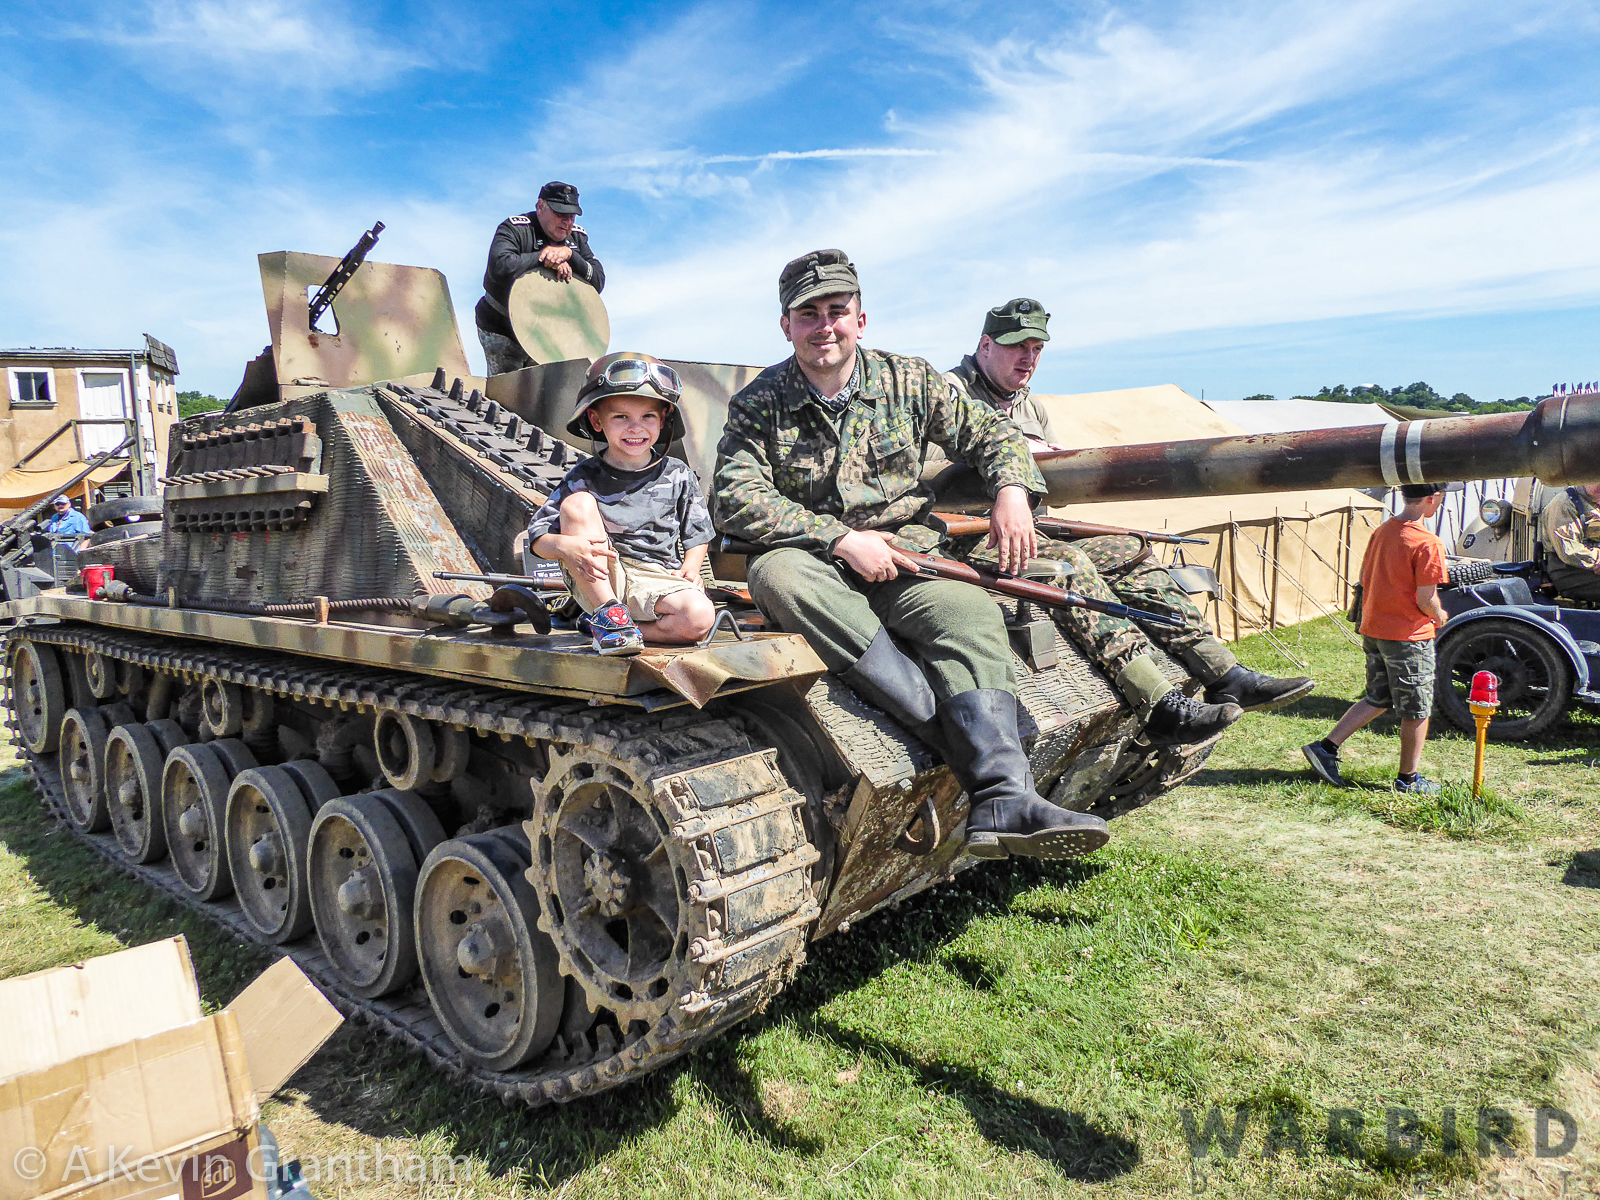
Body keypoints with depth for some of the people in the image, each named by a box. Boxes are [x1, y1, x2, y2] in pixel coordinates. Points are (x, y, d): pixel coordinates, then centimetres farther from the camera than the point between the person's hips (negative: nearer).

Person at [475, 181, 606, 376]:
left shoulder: (577, 237, 2)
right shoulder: (515, 228, -14)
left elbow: (598, 282, -9)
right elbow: (500, 268, -34)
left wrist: (569, 254, -23)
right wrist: (544, 257, -28)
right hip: (501, 330, -5)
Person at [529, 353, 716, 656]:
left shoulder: (677, 476, 5)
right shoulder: (584, 478, 0)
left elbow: (697, 535, 13)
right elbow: (538, 537, -2)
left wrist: (690, 567, -7)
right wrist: (565, 546, -25)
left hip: (656, 582, 1)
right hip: (596, 582, 0)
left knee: (700, 617, -30)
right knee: (577, 503, -19)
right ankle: (607, 611, -21)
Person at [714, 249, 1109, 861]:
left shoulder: (908, 381, 9)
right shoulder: (758, 403, 1)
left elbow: (990, 432, 17)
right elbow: (736, 500, -11)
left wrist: (1013, 490, -5)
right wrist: (843, 540, -18)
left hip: (902, 559, 2)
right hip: (811, 562, -1)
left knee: (973, 613, -28)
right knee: (777, 575, -37)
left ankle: (1003, 802, -40)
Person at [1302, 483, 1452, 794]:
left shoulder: (1382, 531, 5)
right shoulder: (1428, 543, -18)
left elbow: (1366, 580, 12)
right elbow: (1426, 600, -18)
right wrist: (1440, 616, 4)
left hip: (1374, 629, 7)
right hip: (1409, 635, -7)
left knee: (1377, 699, 19)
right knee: (1417, 710, 8)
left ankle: (1325, 747, 12)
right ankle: (1408, 779, 19)